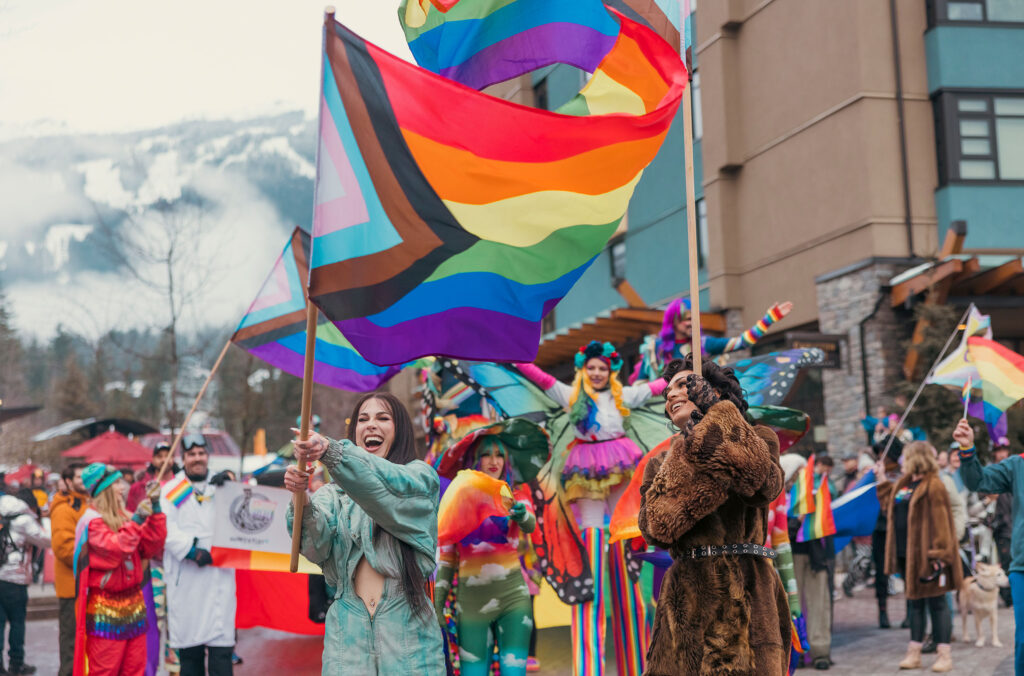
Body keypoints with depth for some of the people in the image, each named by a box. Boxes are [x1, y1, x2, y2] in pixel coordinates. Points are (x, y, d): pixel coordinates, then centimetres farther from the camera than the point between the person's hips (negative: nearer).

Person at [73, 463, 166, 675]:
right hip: (105, 608, -7)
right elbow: (115, 549, -23)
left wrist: (155, 512, -1)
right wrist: (136, 521, -26)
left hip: (134, 605, 7)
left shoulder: (124, 517, 11)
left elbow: (151, 547, 5)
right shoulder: (93, 521, -10)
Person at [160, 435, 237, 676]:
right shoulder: (171, 490, 8)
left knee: (221, 645, -7)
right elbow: (167, 529, -4)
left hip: (218, 574, 0)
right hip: (184, 578, 0)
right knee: (188, 650, 7)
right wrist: (190, 550, -17)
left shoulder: (222, 486, 14)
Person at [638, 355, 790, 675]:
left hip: (747, 594, -2)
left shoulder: (756, 441, 12)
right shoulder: (662, 465, 17)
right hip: (686, 600, 2)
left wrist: (718, 414, -9)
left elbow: (764, 487, -11)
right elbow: (657, 527, -3)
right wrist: (694, 448, -10)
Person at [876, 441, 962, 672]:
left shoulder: (934, 486, -13)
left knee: (936, 602, -1)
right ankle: (914, 653, 20)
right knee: (915, 602, 13)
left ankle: (945, 654, 6)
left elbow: (940, 523, -17)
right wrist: (882, 481, 24)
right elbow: (890, 506, 24)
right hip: (908, 555, 8)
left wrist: (938, 553, -21)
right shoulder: (903, 484, 13)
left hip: (927, 555, -8)